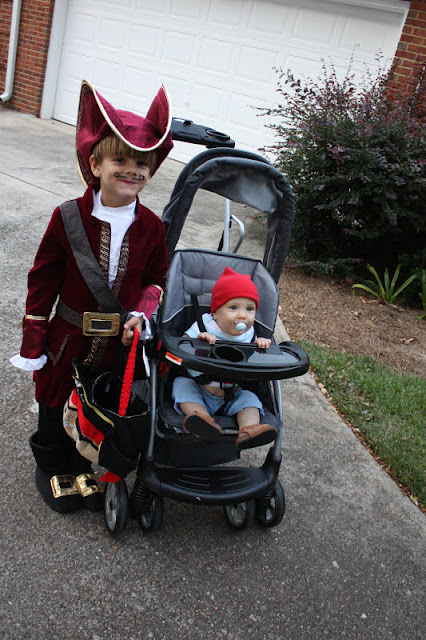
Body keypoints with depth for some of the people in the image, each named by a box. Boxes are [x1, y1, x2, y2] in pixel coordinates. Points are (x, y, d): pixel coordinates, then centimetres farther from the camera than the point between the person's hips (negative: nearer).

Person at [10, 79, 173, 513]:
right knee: (55, 406, 18)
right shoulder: (69, 217, -14)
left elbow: (156, 278, 4)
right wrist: (33, 344, -7)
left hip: (119, 345, 2)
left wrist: (141, 313, -16)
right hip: (68, 338, -2)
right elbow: (43, 281, -8)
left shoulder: (151, 226, -7)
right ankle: (53, 468, 44)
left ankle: (83, 466, 45)